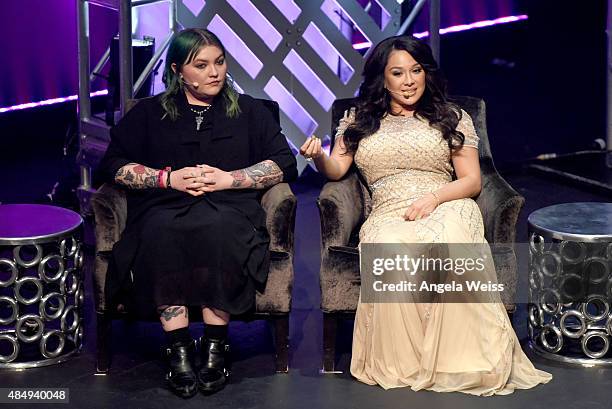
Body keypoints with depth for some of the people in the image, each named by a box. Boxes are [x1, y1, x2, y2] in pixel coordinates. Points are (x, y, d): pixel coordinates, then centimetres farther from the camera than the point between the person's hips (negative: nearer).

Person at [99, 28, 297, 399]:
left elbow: (284, 163, 9)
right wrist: (168, 178, -2)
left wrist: (227, 179, -4)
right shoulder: (149, 113, 19)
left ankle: (216, 348, -32)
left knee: (217, 228, -38)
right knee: (162, 232, -37)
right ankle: (179, 350, -34)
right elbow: (114, 164, 12)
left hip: (229, 208, 0)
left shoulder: (249, 111, 19)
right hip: (165, 208, 1)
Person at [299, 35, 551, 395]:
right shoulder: (359, 120, 23)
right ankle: (403, 363, -27)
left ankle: (461, 361, -33)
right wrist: (318, 157, -11)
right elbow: (336, 170, 13)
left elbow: (472, 181, 11)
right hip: (389, 216, 1)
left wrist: (434, 197, -9)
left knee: (445, 242, -40)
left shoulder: (452, 118, 18)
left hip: (446, 207, 0)